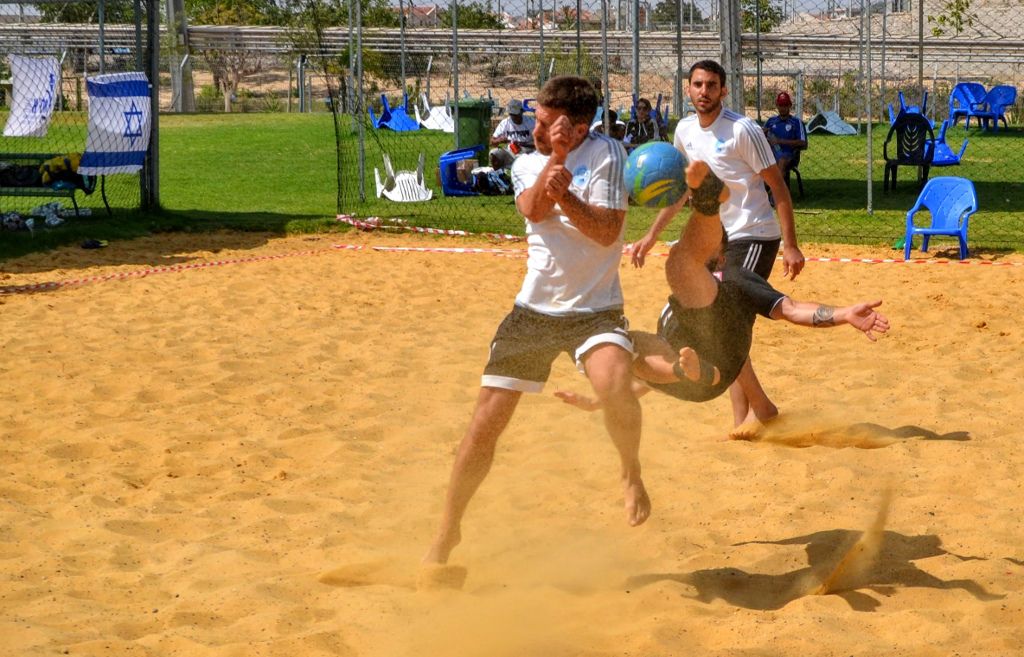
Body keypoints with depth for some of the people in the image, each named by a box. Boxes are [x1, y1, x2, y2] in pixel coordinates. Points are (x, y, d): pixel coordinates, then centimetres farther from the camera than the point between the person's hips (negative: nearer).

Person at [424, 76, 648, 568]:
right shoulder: (527, 164, 8)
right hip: (534, 310, 4)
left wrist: (566, 196, -25)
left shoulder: (606, 153, -4)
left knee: (614, 384, -35)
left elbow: (608, 231, -14)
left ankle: (631, 473, -5)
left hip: (595, 310, -4)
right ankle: (448, 533, 20)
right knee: (485, 424, 2)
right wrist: (555, 158, -22)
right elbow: (533, 210, -13)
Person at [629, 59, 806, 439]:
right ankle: (742, 422, 11)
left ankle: (761, 406, -3)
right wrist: (652, 235, 18)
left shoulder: (742, 131, -14)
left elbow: (778, 186, -11)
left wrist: (790, 246, -16)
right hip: (719, 238, 8)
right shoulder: (685, 131, 6)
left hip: (755, 237, -8)